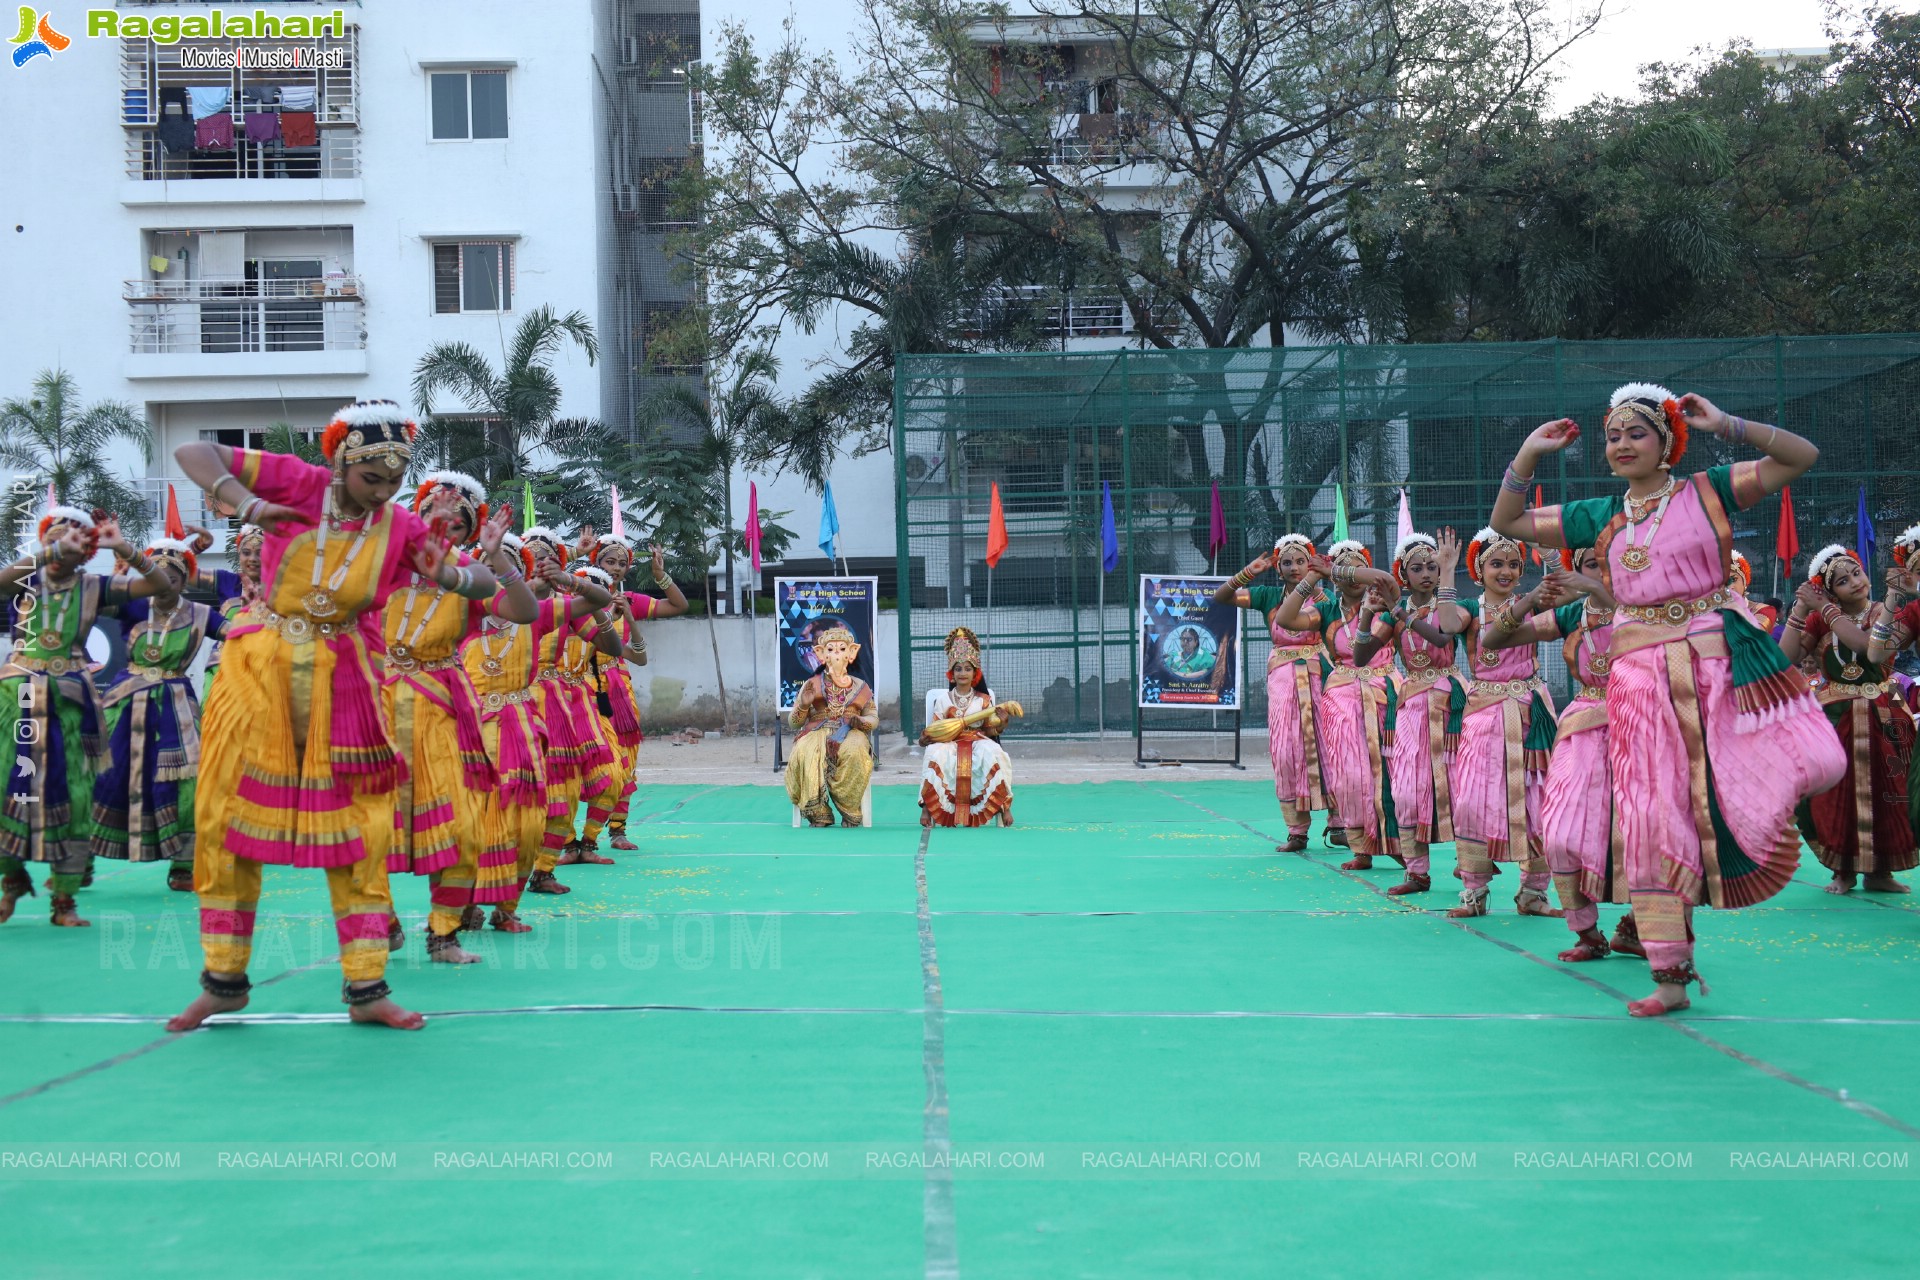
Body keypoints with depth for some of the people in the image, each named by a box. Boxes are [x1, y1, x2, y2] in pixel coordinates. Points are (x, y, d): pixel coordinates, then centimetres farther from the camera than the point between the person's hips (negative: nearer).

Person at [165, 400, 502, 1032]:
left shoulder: (402, 528, -2)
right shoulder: (300, 483, -7)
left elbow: (485, 585, -1)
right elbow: (193, 452, -10)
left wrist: (450, 575, -24)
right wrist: (247, 505, -28)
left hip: (340, 678, 1)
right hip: (260, 667, -1)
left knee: (359, 826, 0)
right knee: (225, 816, 2)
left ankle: (366, 988, 8)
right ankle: (224, 980, 16)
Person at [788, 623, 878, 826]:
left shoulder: (860, 687, 17)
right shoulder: (812, 685, 14)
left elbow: (874, 718, 17)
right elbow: (793, 723, 14)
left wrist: (861, 722, -7)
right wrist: (804, 705, -7)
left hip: (849, 733, 0)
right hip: (818, 732, 0)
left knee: (854, 752, -37)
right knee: (807, 753, -36)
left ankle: (850, 812, -23)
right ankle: (817, 813, -28)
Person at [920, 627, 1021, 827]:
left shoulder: (984, 700, 10)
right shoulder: (943, 700, 9)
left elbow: (990, 732, 7)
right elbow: (934, 731, 6)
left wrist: (1000, 724, -14)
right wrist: (925, 738, -17)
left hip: (979, 742, 0)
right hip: (949, 744, 0)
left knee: (993, 754, -36)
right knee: (935, 755, -36)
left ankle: (1003, 806, -31)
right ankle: (927, 808, -34)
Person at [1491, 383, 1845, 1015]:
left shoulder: (1707, 492, 3)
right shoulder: (1600, 517, 11)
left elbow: (1802, 456, -4)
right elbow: (1506, 522, 14)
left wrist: (1726, 426, -12)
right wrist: (1529, 455, 3)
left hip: (1721, 664, -2)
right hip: (1642, 676, 2)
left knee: (1814, 764, -21)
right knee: (1655, 822, 1)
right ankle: (1670, 977, 9)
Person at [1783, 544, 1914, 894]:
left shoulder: (1882, 612, -1)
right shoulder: (1821, 619, 5)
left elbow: (1866, 644, -22)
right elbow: (1786, 655, -8)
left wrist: (1824, 609, -17)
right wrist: (1801, 609, -11)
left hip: (1881, 717, -1)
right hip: (1835, 718, 1)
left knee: (1883, 793, -2)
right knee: (1835, 797, -4)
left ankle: (1879, 871, 7)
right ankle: (1842, 871, 6)